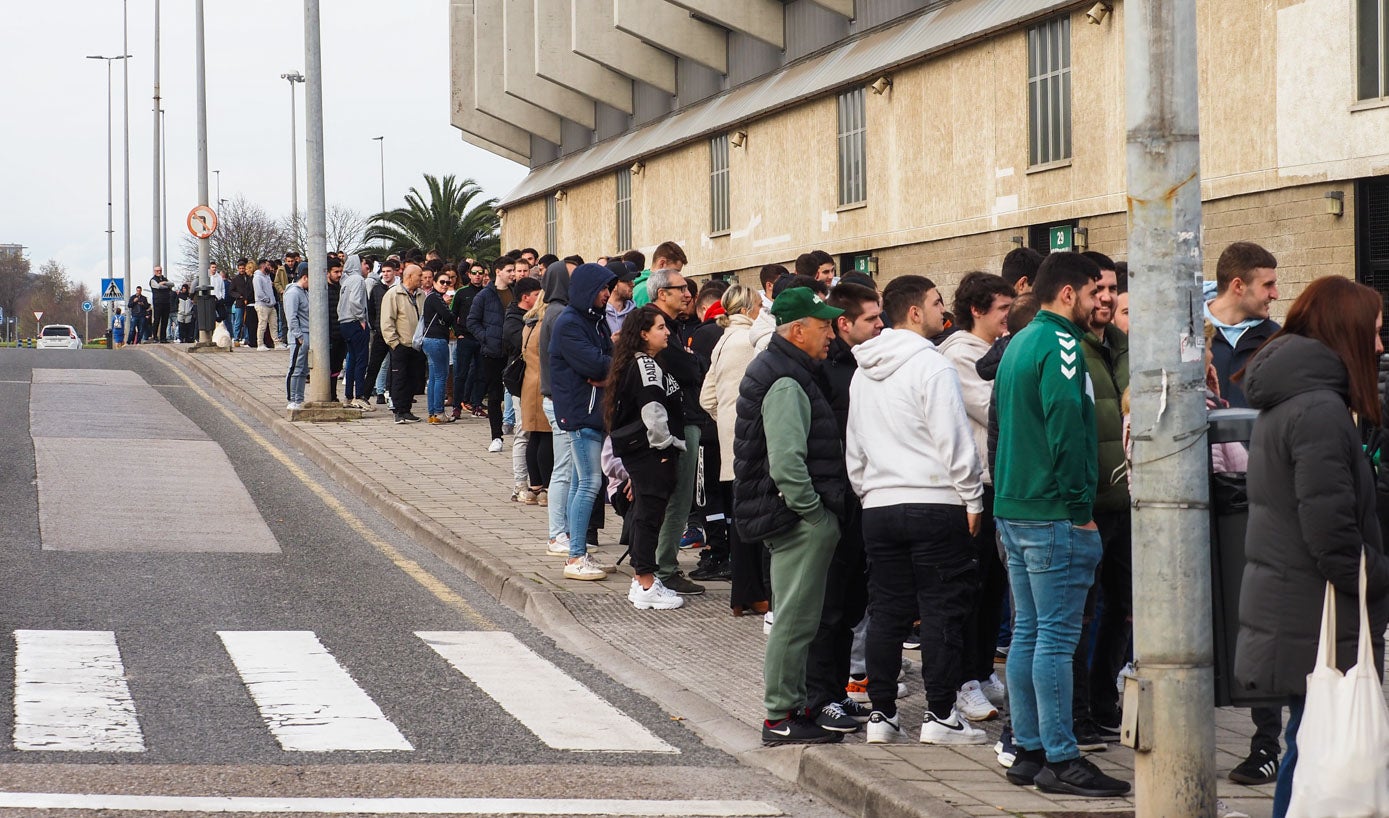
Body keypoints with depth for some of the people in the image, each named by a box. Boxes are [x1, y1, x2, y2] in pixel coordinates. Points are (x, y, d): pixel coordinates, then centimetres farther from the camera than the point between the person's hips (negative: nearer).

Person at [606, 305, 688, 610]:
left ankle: (641, 580, 21)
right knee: (650, 513, -6)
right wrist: (665, 446, -13)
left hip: (637, 450, 10)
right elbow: (652, 411, -22)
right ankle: (646, 587, -3)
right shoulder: (645, 365, -16)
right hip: (650, 451, -10)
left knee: (643, 513, 14)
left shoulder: (640, 364, 15)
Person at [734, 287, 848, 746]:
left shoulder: (786, 374, 16)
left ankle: (792, 705, 24)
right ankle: (780, 717, -1)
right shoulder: (786, 384, -19)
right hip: (801, 519, -11)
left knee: (796, 616, 16)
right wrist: (813, 511, -18)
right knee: (796, 617, -6)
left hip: (796, 516, 11)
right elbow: (786, 464, -28)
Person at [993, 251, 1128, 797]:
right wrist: (1080, 509, -15)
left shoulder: (1018, 344, 16)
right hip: (1054, 515, -10)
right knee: (1056, 639, -7)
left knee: (1028, 634, 13)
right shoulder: (1060, 345, -14)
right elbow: (1067, 429, -20)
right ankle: (1060, 760, -5)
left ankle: (1028, 751, 17)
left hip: (1013, 509, 10)